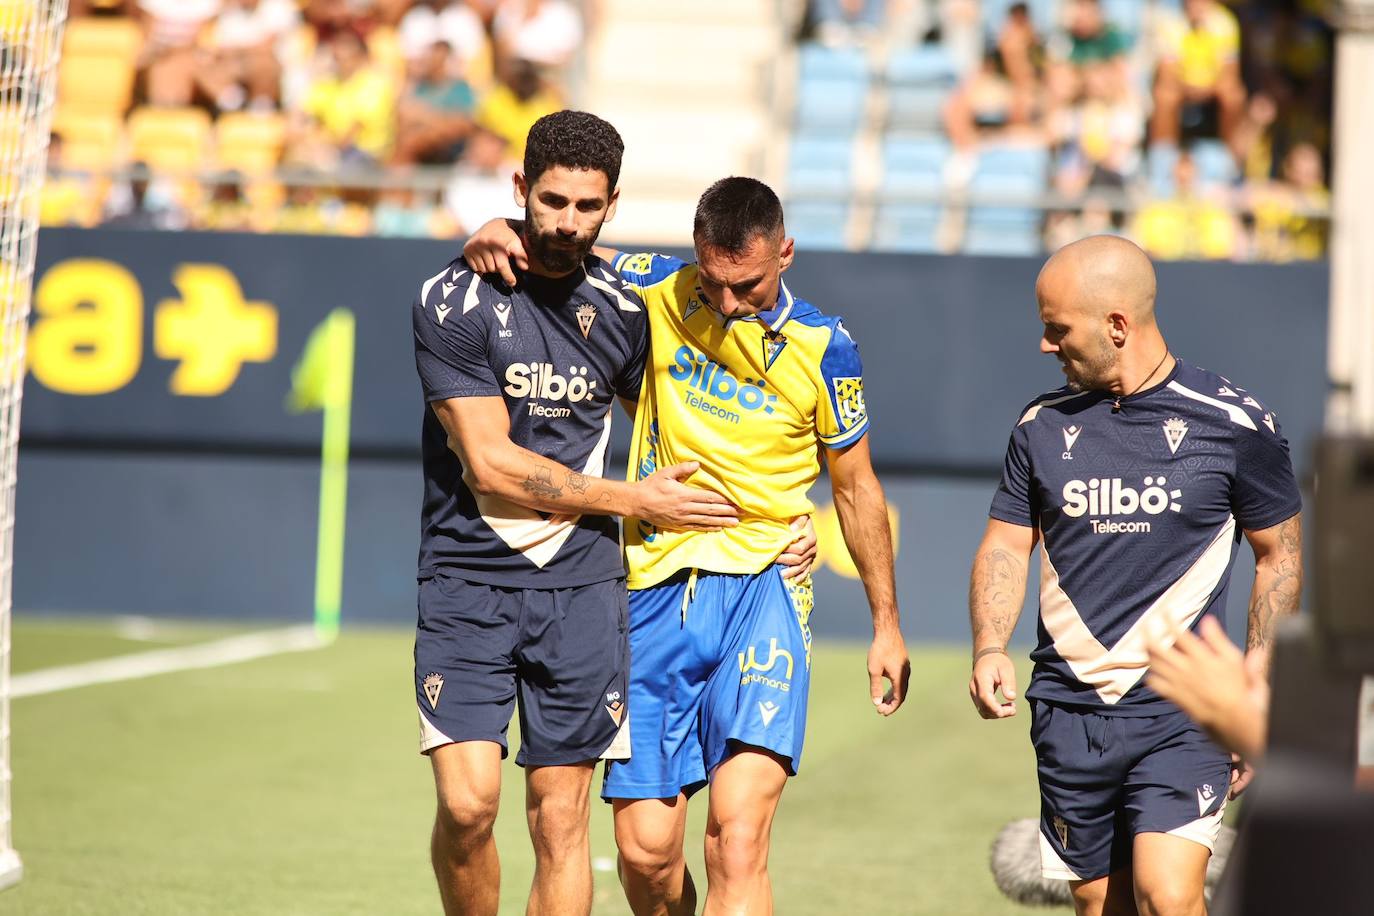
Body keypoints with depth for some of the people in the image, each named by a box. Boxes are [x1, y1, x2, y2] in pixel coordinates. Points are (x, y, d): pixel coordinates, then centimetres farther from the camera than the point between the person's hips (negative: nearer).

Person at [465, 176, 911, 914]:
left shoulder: (822, 348, -1)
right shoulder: (659, 293, 2)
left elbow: (855, 487, 12)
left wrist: (885, 623, 16)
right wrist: (501, 236, -3)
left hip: (763, 585, -2)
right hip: (656, 589, 2)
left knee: (738, 831, -19)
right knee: (645, 847, 0)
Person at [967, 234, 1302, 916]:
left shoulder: (1233, 423, -3)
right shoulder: (1043, 425, 7)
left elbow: (1280, 553, 5)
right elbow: (1005, 545, 13)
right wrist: (990, 649, -5)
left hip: (1183, 713, -4)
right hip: (1068, 711, 4)